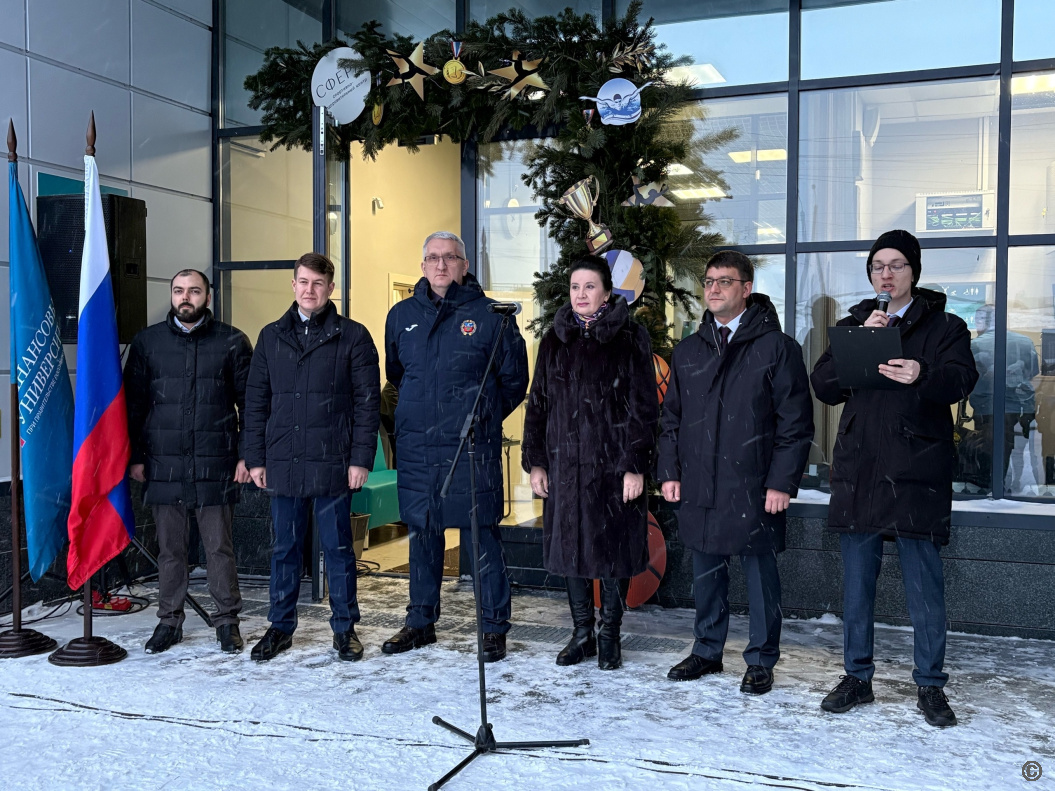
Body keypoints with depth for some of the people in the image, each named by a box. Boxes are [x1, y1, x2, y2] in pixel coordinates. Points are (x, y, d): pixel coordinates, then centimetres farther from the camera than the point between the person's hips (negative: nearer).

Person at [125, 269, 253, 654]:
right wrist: (135, 456, 6)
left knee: (219, 547, 3)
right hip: (163, 466, 2)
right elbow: (133, 402, 11)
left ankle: (227, 621, 16)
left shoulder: (232, 342, 3)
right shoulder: (148, 341, 8)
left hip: (215, 464, -2)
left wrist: (246, 455, -4)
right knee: (169, 549, 10)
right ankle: (169, 620, 22)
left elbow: (249, 403, 3)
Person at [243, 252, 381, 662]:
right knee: (284, 548, 12)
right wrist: (255, 458, 6)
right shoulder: (271, 336, 11)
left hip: (333, 463, -3)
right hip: (282, 463, 3)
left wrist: (361, 458, -8)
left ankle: (344, 628, 18)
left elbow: (368, 401, -2)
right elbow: (256, 401, 12)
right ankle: (281, 627, 24)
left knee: (338, 549, 6)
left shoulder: (353, 336, 1)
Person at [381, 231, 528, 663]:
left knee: (482, 538, 0)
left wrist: (482, 418, 6)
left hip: (472, 448, -4)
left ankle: (493, 627, 12)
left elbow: (514, 380, 5)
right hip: (416, 448, 4)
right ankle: (420, 622, 26)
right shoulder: (402, 316, 10)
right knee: (422, 534, 13)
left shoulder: (491, 316, -2)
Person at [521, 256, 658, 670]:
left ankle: (609, 635, 19)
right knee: (570, 545, 9)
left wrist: (636, 466, -11)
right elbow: (538, 402, 11)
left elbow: (643, 406, -6)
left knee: (613, 547, 3)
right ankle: (582, 633, 22)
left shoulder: (630, 338, -2)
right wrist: (535, 461, 5)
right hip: (564, 463, 4)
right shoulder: (555, 340, 9)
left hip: (613, 463, -4)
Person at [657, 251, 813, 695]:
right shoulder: (688, 352, 12)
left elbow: (795, 422, -6)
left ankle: (761, 661, 19)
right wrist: (670, 471, 7)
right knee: (707, 573, 14)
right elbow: (672, 418, 16)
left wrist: (782, 482, -11)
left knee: (760, 574, 5)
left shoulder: (777, 348, -4)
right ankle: (707, 650, 29)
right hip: (699, 488, 5)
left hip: (754, 489, -4)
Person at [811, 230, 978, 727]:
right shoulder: (852, 325, 16)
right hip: (858, 474, 3)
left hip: (916, 475, -3)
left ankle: (930, 686, 16)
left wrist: (923, 376, -34)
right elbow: (823, 387, 3)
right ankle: (857, 677, 22)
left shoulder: (944, 327, 6)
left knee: (925, 588, 1)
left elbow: (961, 379, -13)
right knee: (856, 585, 10)